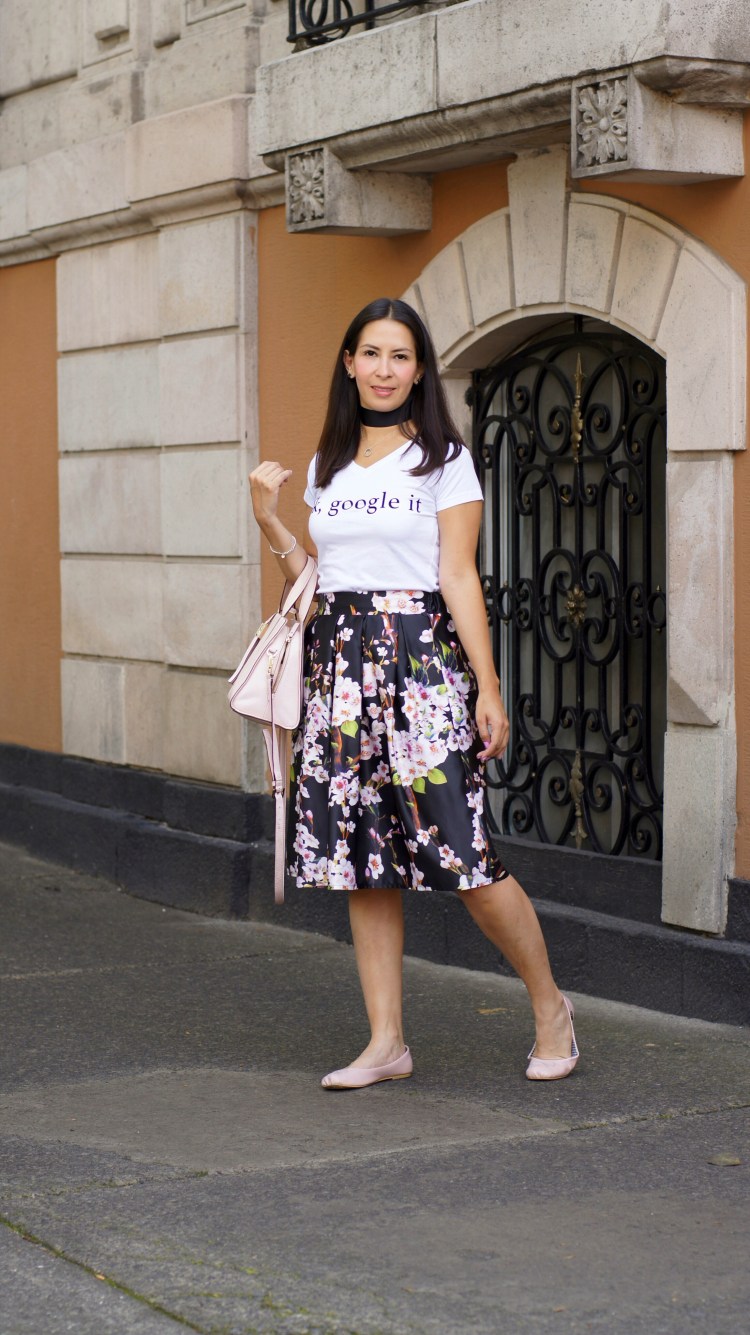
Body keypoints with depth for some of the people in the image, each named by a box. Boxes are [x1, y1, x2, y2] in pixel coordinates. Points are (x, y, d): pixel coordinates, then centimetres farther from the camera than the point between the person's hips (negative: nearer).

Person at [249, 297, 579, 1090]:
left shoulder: (443, 460, 1)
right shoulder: (327, 468, 15)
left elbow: (459, 578, -4)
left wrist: (489, 685, -10)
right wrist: (268, 519, 6)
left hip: (421, 656, -5)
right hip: (339, 660, 5)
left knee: (460, 853, -9)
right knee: (362, 859, 5)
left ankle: (551, 1008, 11)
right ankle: (386, 1042, 12)